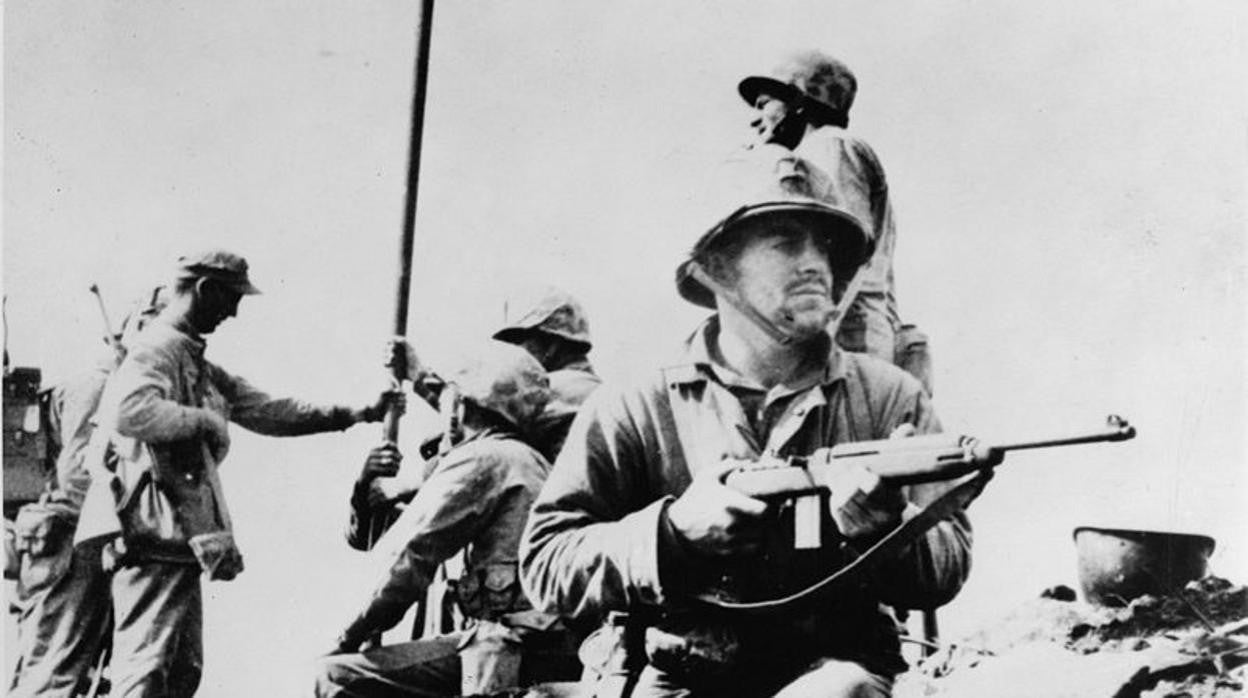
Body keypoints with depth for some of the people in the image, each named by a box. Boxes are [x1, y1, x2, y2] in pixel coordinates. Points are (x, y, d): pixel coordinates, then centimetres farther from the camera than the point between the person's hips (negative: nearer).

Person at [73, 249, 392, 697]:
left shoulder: (197, 362, 22)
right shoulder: (157, 349, -10)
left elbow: (264, 409, 23)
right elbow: (128, 411, -30)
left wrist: (355, 415, 19)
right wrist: (203, 420, -17)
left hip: (182, 538, 10)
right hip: (155, 533, -10)